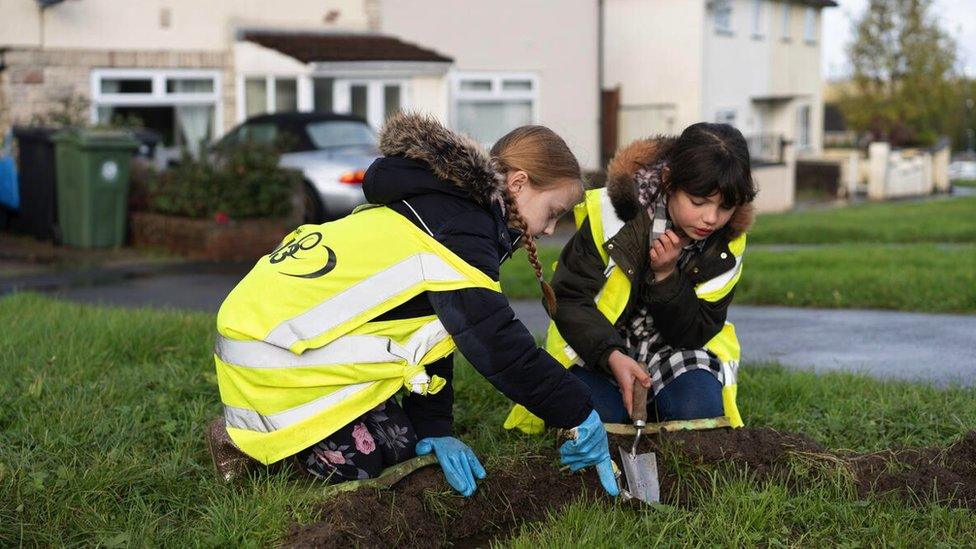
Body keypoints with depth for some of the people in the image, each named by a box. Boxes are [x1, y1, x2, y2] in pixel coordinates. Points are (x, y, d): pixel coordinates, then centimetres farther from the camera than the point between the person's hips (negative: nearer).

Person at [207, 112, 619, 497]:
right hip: (273, 357, -10)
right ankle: (243, 438, 6)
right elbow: (500, 349, -25)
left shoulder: (441, 204, 12)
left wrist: (434, 429, 6)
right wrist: (580, 415, -15)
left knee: (402, 446, 11)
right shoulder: (461, 233, -21)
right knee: (368, 466, -6)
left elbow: (433, 332, 11)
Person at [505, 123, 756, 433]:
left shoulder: (728, 244, -12)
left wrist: (668, 276, -30)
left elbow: (695, 334, -13)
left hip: (675, 348, 2)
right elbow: (568, 298, -18)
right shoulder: (611, 213, -22)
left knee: (698, 411, -28)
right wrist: (611, 356, -34)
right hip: (600, 344, -1)